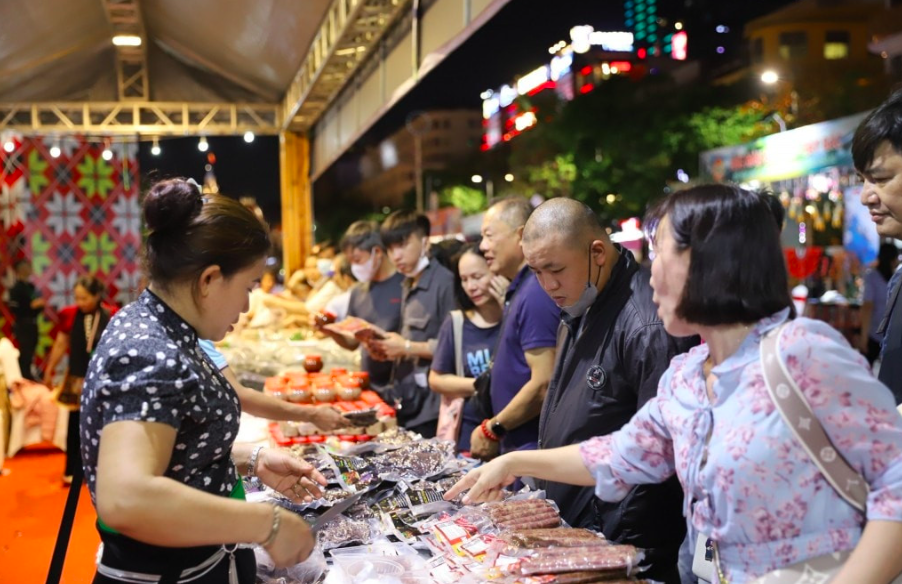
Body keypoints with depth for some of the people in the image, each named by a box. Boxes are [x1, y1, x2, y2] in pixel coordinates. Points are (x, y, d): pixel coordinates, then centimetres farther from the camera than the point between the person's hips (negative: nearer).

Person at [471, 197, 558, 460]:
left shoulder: (535, 293, -17)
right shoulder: (519, 289, 12)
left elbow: (543, 384, -22)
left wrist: (493, 428, -12)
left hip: (534, 449, -9)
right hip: (515, 445, 9)